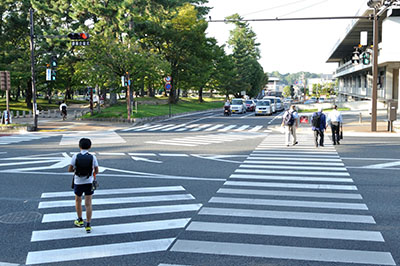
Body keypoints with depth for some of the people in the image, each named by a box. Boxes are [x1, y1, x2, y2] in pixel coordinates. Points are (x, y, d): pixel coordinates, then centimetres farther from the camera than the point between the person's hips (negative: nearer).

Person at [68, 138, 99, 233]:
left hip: (78, 183, 0)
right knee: (88, 204, 5)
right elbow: (96, 171, -4)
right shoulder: (93, 157, -9)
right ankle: (88, 226, 4)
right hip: (89, 183, 0)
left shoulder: (75, 156, -11)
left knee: (78, 201, 23)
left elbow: (70, 169, -7)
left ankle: (80, 220, 33)